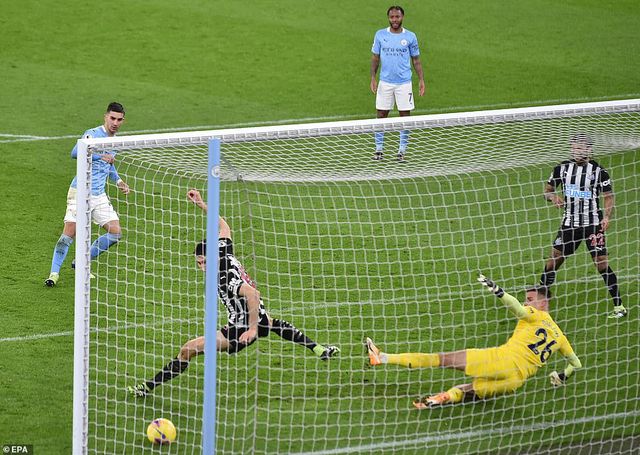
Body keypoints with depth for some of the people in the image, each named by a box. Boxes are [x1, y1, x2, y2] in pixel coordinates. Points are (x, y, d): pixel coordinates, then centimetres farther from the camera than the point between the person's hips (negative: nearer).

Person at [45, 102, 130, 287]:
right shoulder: (93, 134, -11)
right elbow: (75, 152, -28)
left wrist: (118, 181, 17)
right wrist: (99, 155, -38)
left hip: (99, 195, 7)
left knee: (115, 232, -1)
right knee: (70, 233, -12)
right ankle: (54, 273, 1)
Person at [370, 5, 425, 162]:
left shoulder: (410, 37, 1)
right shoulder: (380, 35, 3)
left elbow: (416, 60, 7)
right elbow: (375, 58, 8)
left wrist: (421, 80, -1)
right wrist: (373, 77, -1)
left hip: (404, 83, -1)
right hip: (385, 83, 1)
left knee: (405, 116, 0)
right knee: (381, 115, 2)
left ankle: (402, 151, 8)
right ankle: (378, 149, 11)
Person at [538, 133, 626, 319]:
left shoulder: (598, 171, -5)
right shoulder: (562, 168, 4)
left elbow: (609, 196, -1)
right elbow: (548, 189, 14)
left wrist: (607, 217, -17)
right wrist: (552, 197, -10)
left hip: (593, 224, -3)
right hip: (569, 224, 3)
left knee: (601, 263, -8)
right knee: (553, 260, 4)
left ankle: (619, 305, -2)